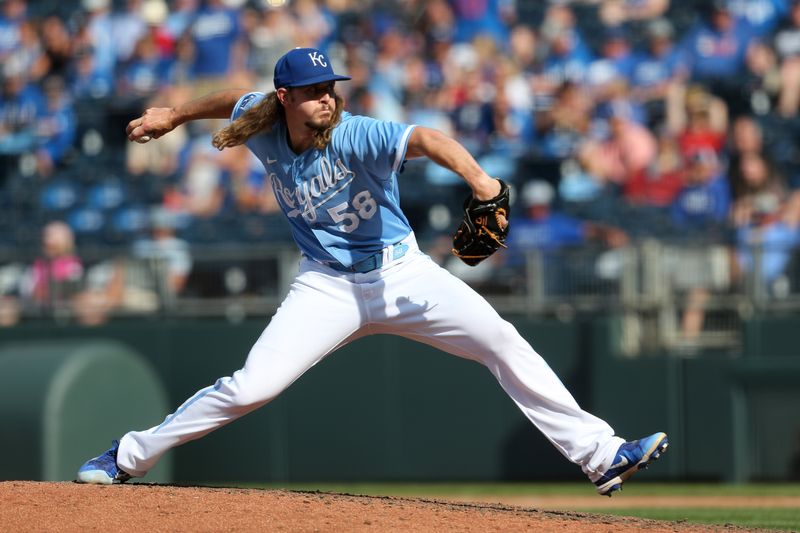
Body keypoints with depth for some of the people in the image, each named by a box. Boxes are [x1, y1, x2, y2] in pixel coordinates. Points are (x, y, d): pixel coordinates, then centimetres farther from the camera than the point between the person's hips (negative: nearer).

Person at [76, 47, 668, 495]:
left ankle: (600, 454, -8)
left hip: (403, 273, -1)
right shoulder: (265, 130, -9)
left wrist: (478, 178, -60)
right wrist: (174, 115, 25)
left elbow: (426, 139, -42)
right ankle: (129, 457, 3)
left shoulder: (356, 136, -22)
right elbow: (235, 99, 15)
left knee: (505, 344, -13)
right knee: (252, 385, -12)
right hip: (329, 288, 1)